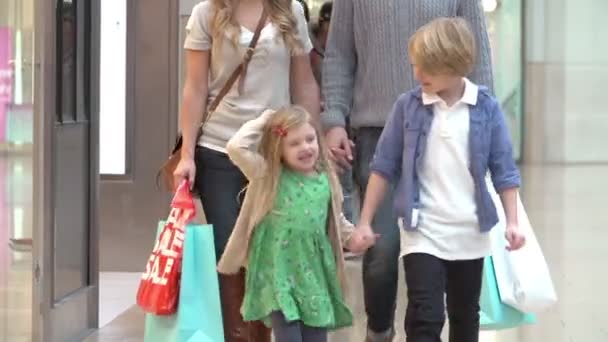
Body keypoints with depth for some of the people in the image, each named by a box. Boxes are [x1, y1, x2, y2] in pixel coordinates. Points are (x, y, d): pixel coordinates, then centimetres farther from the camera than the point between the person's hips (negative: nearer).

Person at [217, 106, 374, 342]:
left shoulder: (326, 182, 7)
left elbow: (336, 219, 23)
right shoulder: (268, 177, -5)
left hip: (314, 274, 4)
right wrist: (262, 122, -8)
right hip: (278, 274, -4)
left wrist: (352, 239, 13)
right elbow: (236, 147, -17)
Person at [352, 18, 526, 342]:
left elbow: (503, 170, 2)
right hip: (422, 232, -1)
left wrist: (512, 221, -4)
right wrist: (365, 221, 1)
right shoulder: (408, 106, -4)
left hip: (471, 233, 2)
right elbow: (384, 166, 2)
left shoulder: (486, 108, -4)